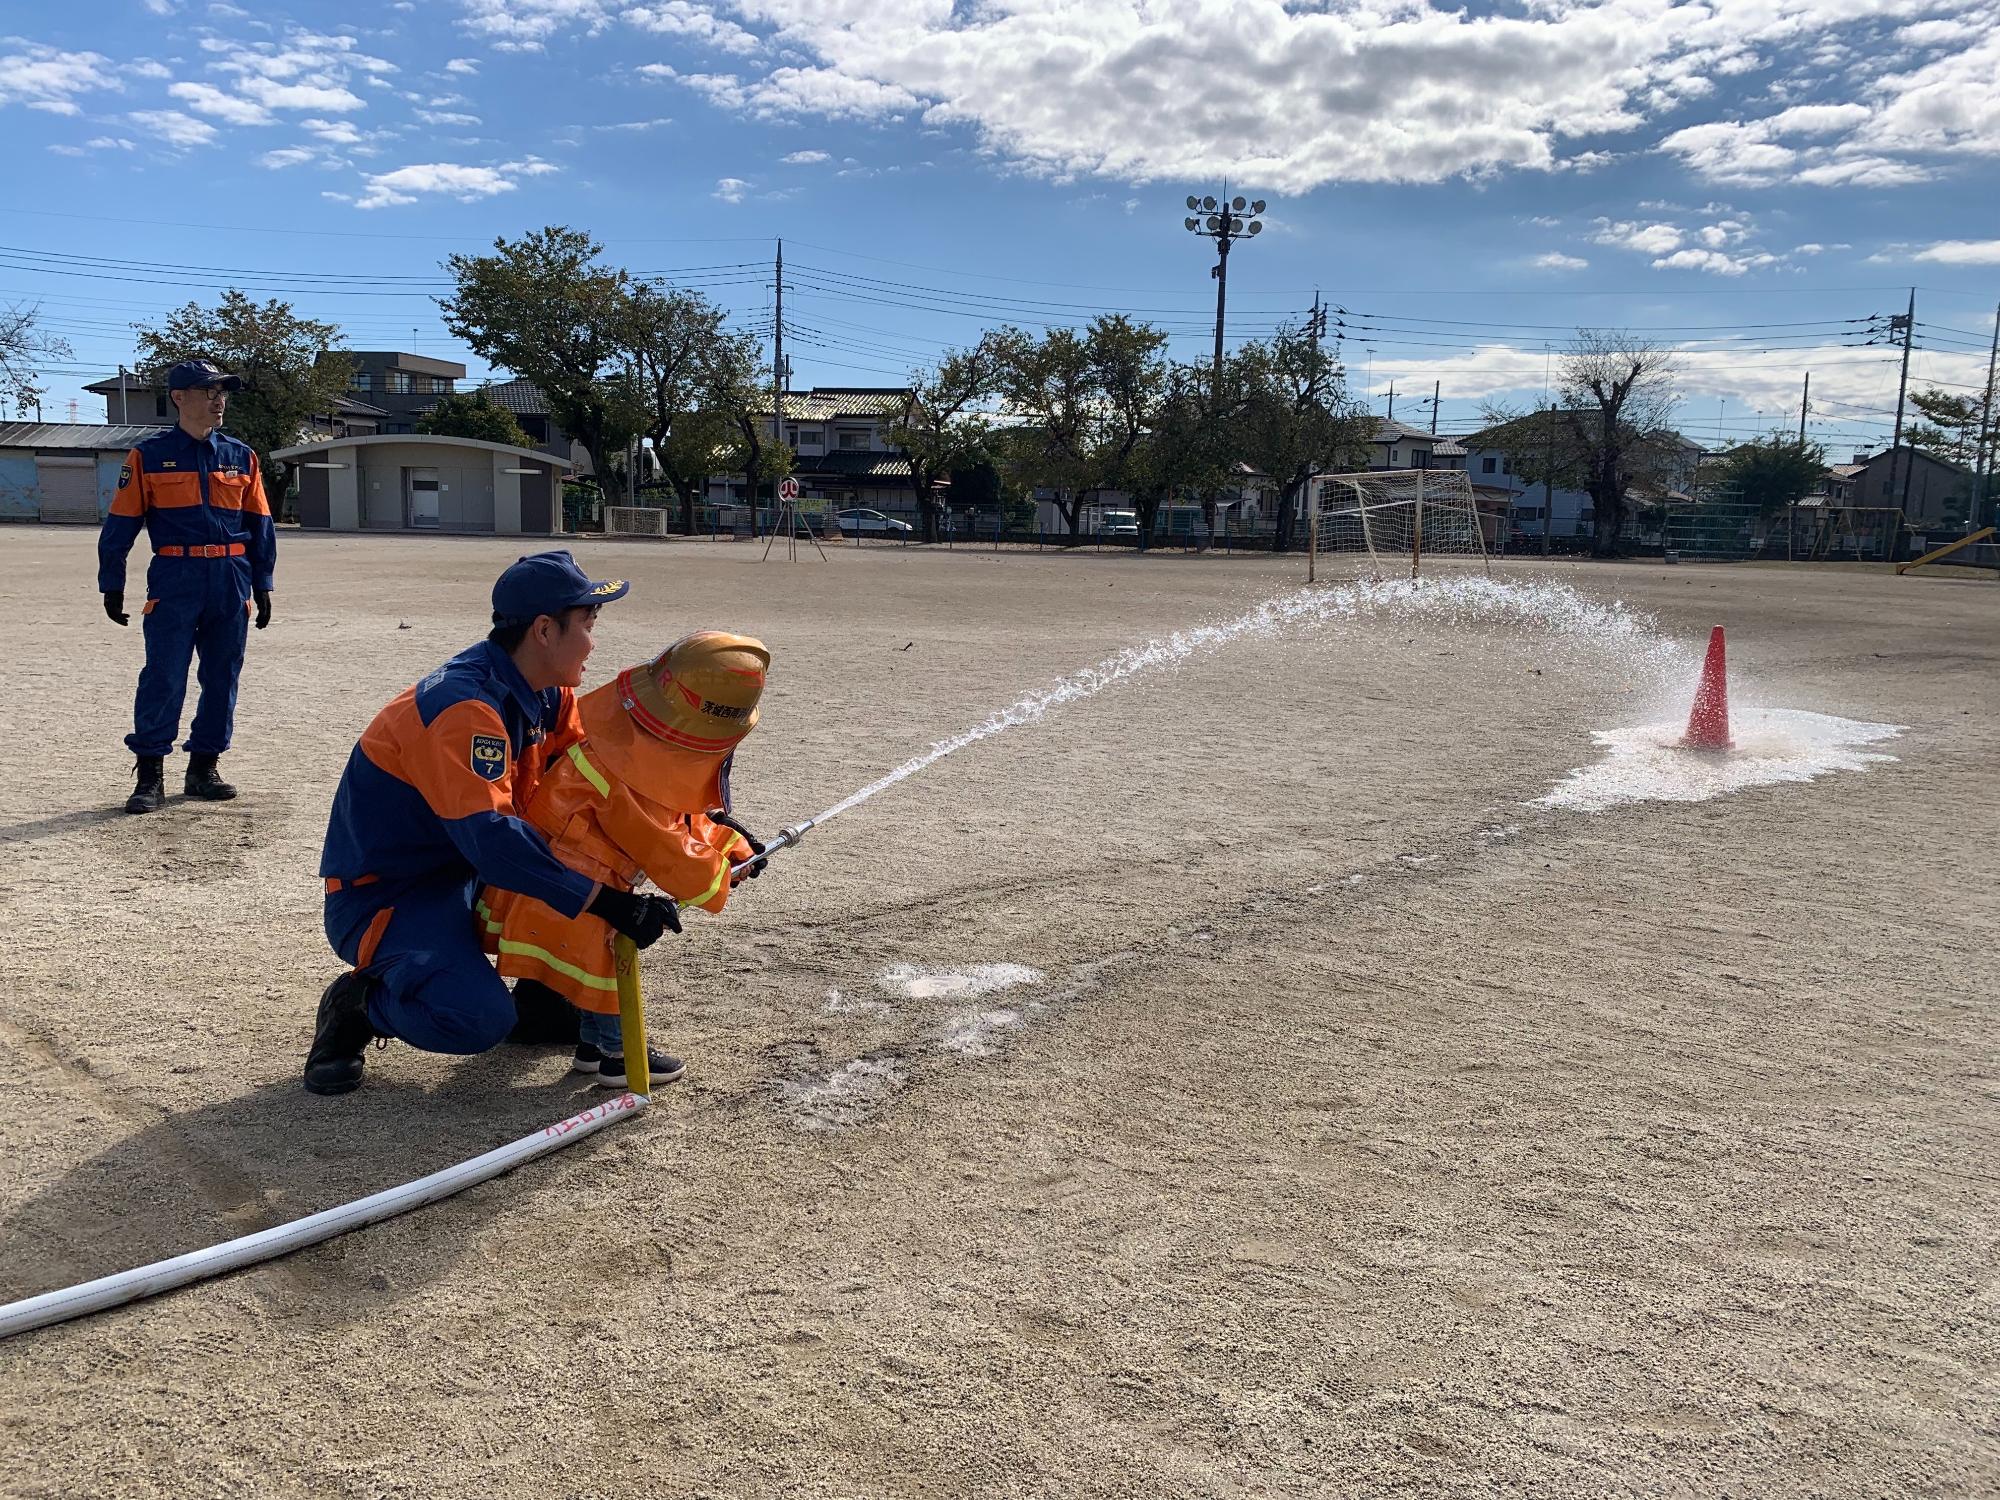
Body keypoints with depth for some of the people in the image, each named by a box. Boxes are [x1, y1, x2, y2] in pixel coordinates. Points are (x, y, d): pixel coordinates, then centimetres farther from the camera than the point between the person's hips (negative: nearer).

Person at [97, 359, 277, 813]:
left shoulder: (241, 457, 10)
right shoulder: (149, 456, 1)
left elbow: (260, 525, 13)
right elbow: (120, 523, 3)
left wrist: (261, 586, 10)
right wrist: (112, 585, 0)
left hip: (232, 580, 4)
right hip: (174, 581, -3)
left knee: (222, 678, 7)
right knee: (163, 678, -5)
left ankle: (203, 769, 18)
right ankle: (150, 776, 3)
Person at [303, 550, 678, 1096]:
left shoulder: (548, 696, 0)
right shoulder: (463, 707, -29)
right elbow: (489, 837, -39)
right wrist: (604, 902, -40)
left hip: (465, 877, 9)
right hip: (383, 897, -9)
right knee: (478, 1019, -30)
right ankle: (360, 1004, 0)